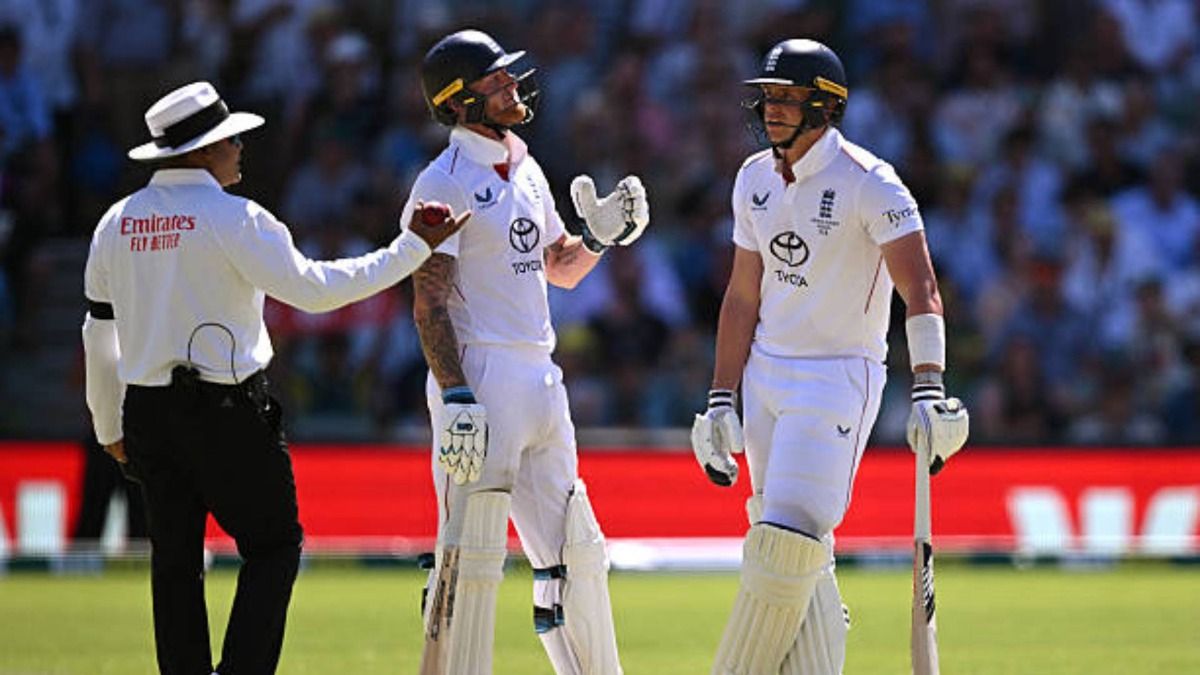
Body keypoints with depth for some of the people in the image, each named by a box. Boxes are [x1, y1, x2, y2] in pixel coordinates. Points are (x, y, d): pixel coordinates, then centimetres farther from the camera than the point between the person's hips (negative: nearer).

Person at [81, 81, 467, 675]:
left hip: (147, 414, 6)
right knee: (273, 544, 4)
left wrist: (109, 427, 23)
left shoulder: (117, 223, 7)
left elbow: (98, 334, 13)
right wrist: (414, 248, -11)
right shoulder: (232, 219, -11)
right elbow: (314, 288, -16)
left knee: (174, 563, 10)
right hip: (227, 411, -6)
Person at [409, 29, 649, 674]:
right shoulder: (444, 182, -9)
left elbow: (560, 268, 28)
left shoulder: (525, 170, 16)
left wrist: (601, 234, 7)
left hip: (540, 379, 8)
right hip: (479, 378, -8)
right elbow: (430, 305, -14)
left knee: (576, 552, 12)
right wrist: (456, 399, -23)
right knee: (472, 556, -9)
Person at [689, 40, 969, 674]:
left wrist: (929, 393, -32)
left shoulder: (869, 185, -14)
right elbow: (743, 297, 13)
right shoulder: (755, 179, 7)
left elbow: (921, 292, -21)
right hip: (766, 378, 6)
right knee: (804, 555, 7)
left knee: (787, 545, -13)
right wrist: (721, 402, 9)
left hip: (839, 379, -6)